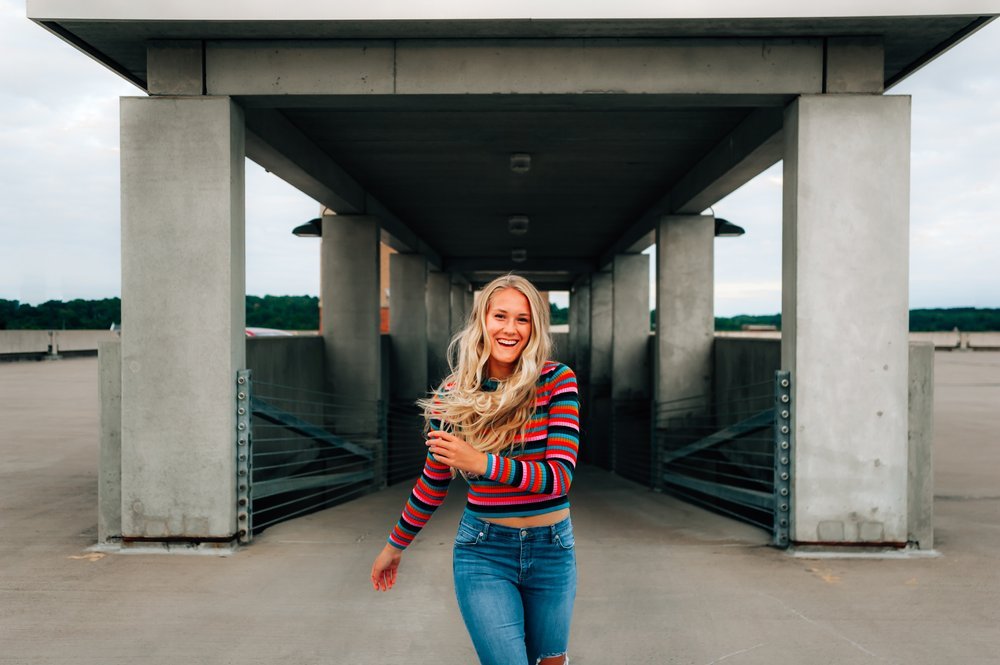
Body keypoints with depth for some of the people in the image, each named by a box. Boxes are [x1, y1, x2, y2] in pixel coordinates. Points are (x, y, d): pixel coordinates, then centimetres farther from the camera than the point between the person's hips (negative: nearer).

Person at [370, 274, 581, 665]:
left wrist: (482, 463, -29)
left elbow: (561, 475, -17)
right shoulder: (453, 396, -4)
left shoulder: (557, 381, -9)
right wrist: (394, 546, 16)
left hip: (552, 548, 1)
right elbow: (433, 482, 8)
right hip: (484, 552, -1)